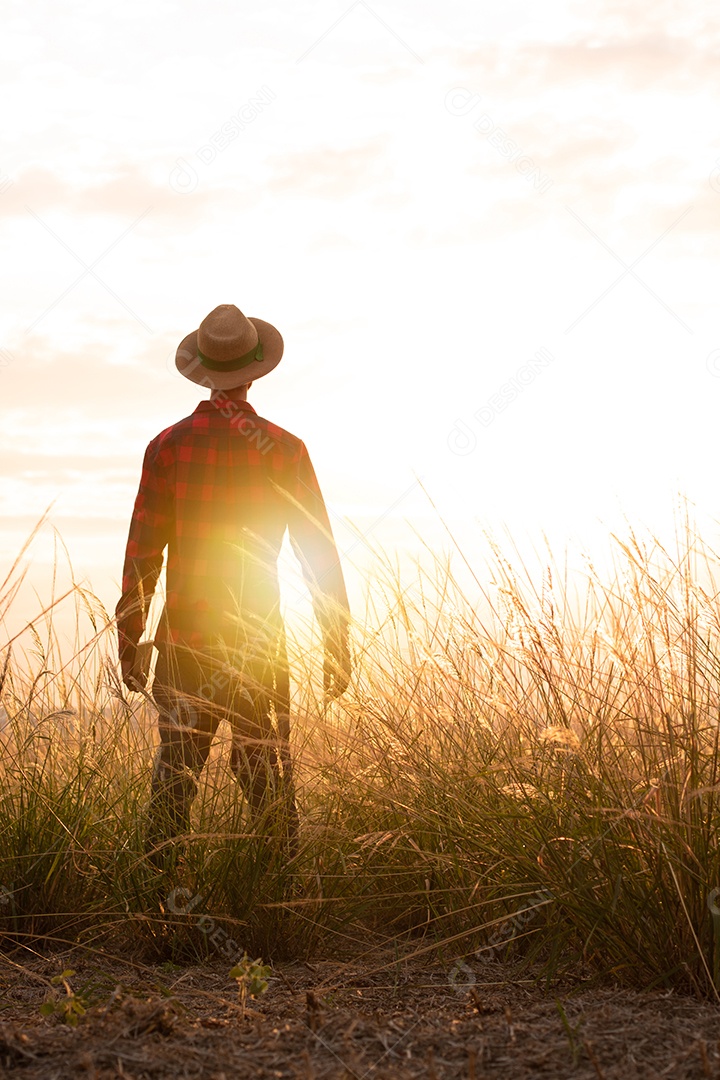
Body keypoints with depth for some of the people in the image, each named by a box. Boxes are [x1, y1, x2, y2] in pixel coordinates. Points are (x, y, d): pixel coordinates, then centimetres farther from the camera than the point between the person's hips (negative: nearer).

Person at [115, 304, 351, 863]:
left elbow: (142, 553, -2)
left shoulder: (168, 445, -3)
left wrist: (130, 641, 7)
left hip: (185, 646, 1)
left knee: (174, 780, 7)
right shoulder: (284, 449, -5)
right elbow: (320, 553, -2)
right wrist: (338, 645, 5)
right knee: (271, 785, 8)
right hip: (261, 648, 0)